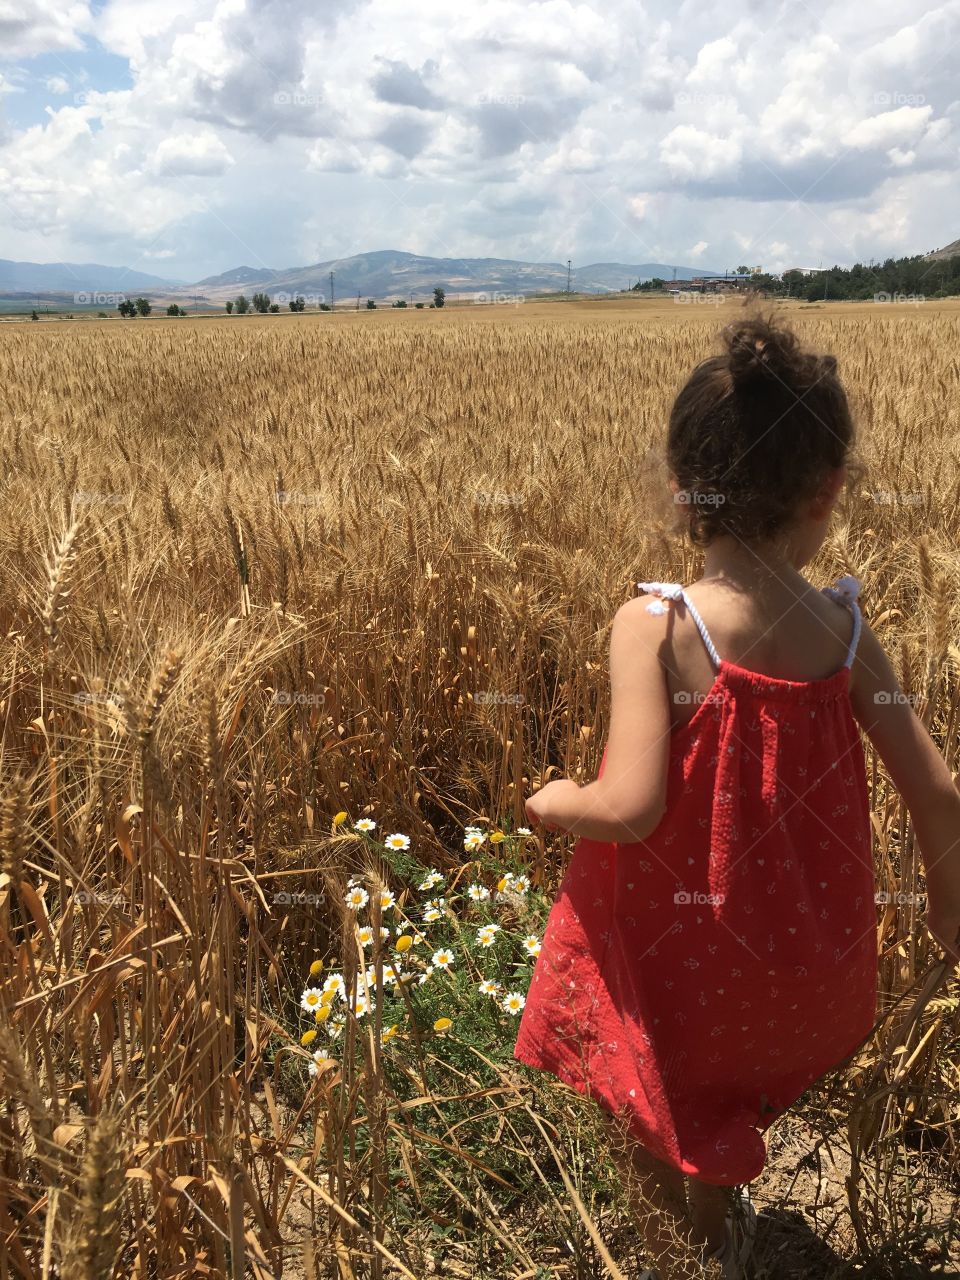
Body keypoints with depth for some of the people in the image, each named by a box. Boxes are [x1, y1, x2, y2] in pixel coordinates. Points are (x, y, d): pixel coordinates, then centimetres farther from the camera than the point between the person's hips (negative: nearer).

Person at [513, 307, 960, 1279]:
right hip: (797, 946, 5)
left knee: (645, 1109, 25)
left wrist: (552, 803, -8)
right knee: (728, 1093, 33)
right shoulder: (843, 628, -13)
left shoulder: (656, 625, -25)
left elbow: (630, 808, -31)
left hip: (673, 947, -5)